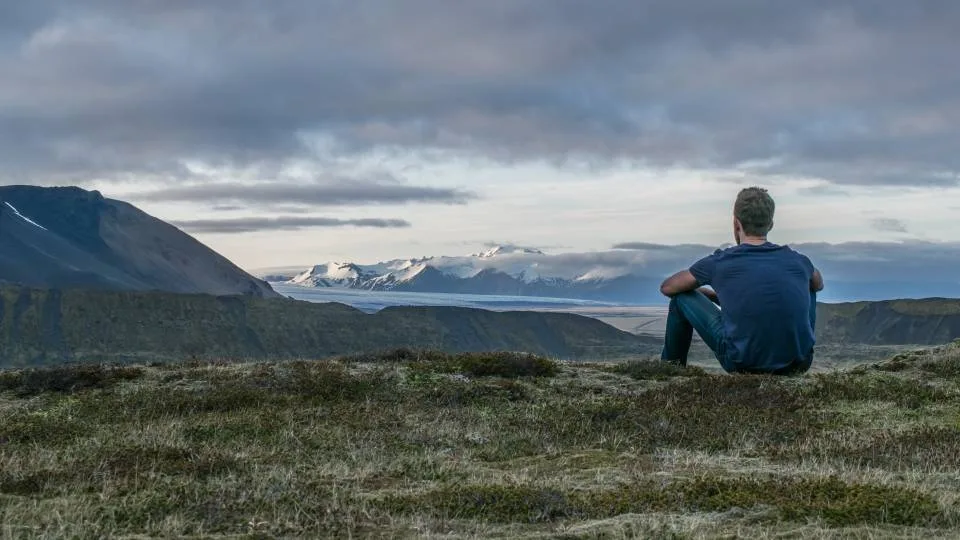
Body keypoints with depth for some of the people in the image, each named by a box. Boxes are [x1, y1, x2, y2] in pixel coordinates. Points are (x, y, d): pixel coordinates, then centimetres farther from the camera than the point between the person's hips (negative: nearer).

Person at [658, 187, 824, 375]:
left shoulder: (719, 263, -1)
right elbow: (818, 284, 32)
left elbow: (667, 287, 16)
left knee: (682, 297, 15)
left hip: (744, 365, -3)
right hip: (798, 365, 3)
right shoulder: (797, 261, 6)